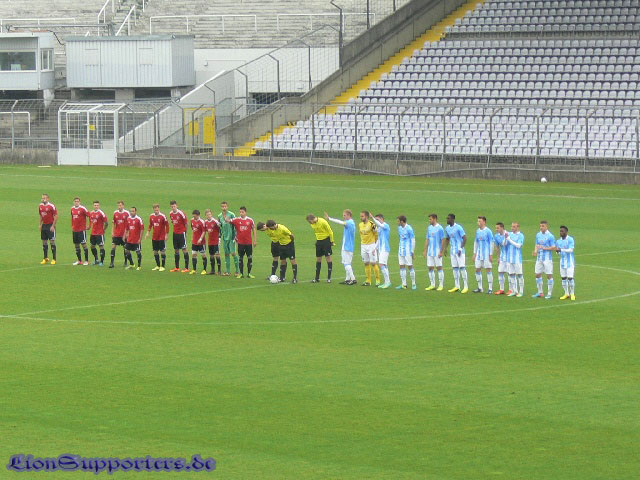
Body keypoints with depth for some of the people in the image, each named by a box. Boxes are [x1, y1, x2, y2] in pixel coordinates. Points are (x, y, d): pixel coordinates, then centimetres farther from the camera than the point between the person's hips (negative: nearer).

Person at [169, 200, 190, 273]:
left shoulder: (181, 213, -13)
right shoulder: (171, 214, 6)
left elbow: (186, 223, -7)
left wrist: (185, 231, -3)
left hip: (182, 233, -7)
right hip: (175, 233, 7)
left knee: (184, 249, -7)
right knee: (176, 250, 10)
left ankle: (186, 268, -5)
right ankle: (177, 267, 18)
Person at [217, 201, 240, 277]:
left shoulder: (231, 215, -6)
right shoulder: (219, 216, 9)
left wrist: (235, 235, -8)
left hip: (231, 237, -5)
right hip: (225, 237, 5)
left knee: (233, 253, -10)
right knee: (226, 254, 7)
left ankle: (237, 270, -3)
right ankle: (228, 271, 12)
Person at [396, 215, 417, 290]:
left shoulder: (409, 229, -12)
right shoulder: (399, 228, 10)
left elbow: (413, 240, -11)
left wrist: (412, 251, -12)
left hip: (408, 251, -7)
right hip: (401, 250, 7)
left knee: (410, 266, -3)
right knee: (402, 267, 4)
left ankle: (413, 284, 6)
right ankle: (404, 284, 8)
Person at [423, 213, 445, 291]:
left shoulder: (440, 228, -8)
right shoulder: (429, 228, 11)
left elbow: (443, 240, -9)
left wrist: (441, 252, -14)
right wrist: (425, 250, 11)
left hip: (437, 252, -6)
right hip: (430, 252, 6)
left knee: (439, 267, -2)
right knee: (430, 268, 6)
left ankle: (441, 285, 3)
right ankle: (432, 285, 13)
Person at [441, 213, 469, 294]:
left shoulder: (458, 228, -13)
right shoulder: (447, 228, 10)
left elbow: (464, 238, -14)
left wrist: (461, 249, -18)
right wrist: (444, 249, 14)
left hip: (459, 251, -7)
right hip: (453, 251, 7)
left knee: (462, 267, -8)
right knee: (455, 268, 8)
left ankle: (466, 286, -5)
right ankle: (457, 286, 13)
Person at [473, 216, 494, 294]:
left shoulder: (488, 231, -9)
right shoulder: (477, 231, 10)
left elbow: (491, 243, -9)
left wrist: (491, 255, -12)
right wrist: (474, 253, 15)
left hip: (486, 254, -6)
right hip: (479, 254, 6)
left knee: (488, 270, -4)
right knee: (477, 270, 6)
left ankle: (490, 288, 0)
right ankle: (480, 288, 16)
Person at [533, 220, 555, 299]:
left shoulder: (550, 236, -9)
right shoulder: (538, 235, 10)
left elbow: (554, 248, -10)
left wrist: (544, 248, -20)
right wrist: (535, 251, -2)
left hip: (547, 259, -6)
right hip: (539, 258, 6)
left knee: (549, 275, -3)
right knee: (538, 274, 8)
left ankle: (549, 293, 4)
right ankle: (540, 292, 19)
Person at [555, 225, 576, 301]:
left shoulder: (570, 240, -9)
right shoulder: (558, 241, 10)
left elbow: (571, 250, -19)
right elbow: (558, 251, 14)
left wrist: (561, 250, -28)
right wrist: (557, 251, -11)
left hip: (570, 262, -6)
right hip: (562, 262, 6)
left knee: (570, 278, -8)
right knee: (563, 278, 6)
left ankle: (572, 294, 2)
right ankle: (566, 294, 14)